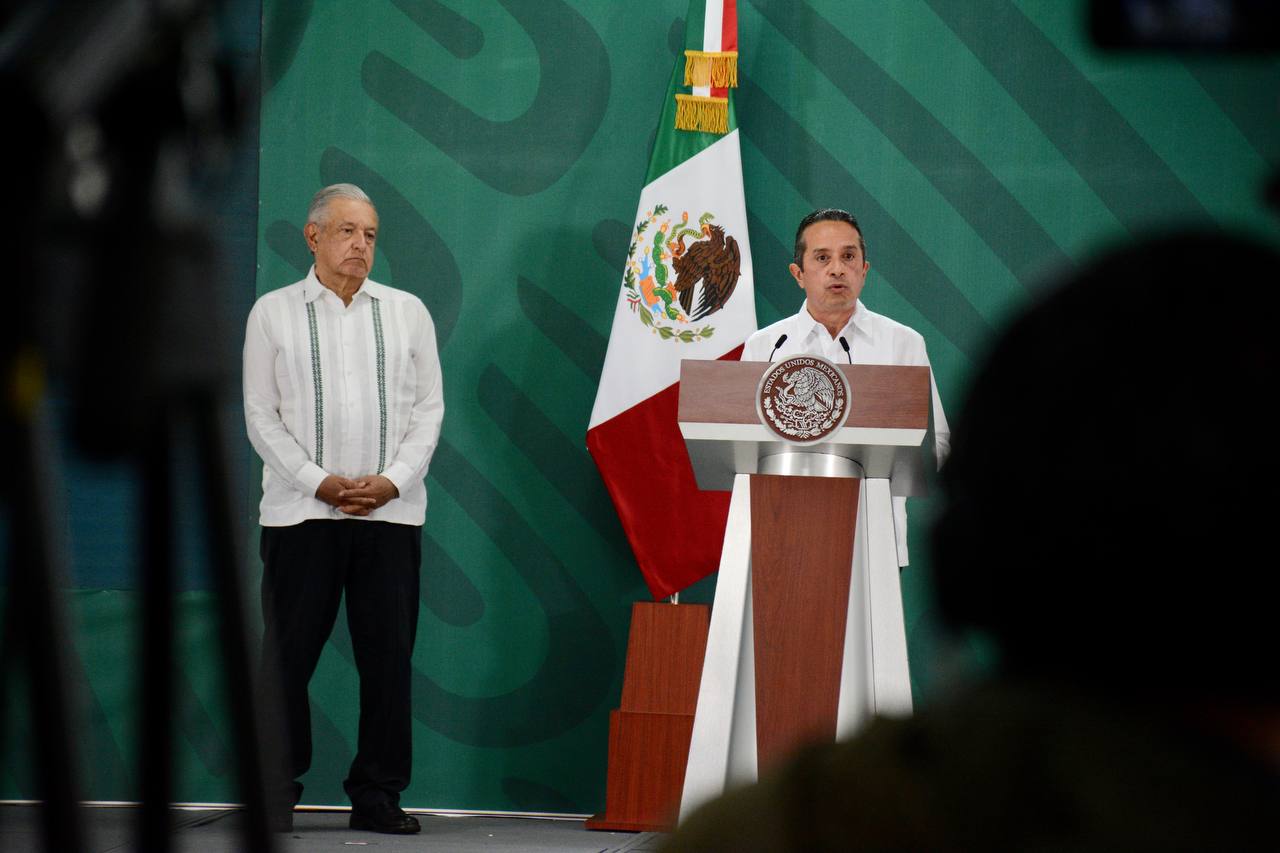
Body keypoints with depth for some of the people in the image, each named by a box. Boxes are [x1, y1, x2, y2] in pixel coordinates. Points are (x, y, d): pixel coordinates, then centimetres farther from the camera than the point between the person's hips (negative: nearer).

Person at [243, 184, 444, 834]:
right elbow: (261, 414, 2)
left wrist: (392, 481, -6)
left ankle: (377, 794, 8)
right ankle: (275, 796, 5)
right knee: (288, 655, -2)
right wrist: (319, 482, -9)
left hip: (390, 512, 2)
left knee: (388, 657, 1)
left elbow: (429, 407, 8)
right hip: (301, 512, -2)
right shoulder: (274, 313, 6)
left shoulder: (407, 312, 12)